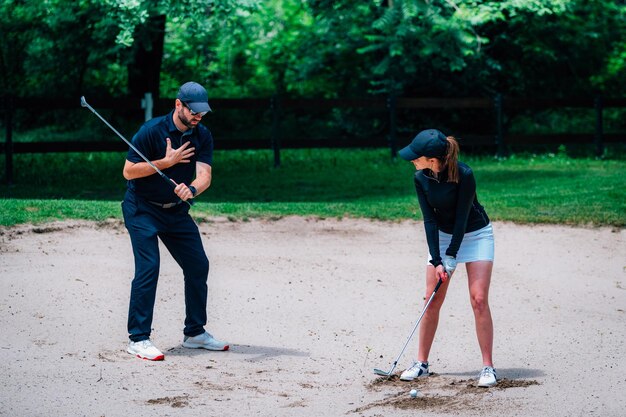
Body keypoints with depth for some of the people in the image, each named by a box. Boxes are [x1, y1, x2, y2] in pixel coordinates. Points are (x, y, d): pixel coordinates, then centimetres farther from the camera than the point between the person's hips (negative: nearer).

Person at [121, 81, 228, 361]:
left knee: (198, 265, 6)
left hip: (176, 210, 6)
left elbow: (204, 175, -14)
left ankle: (195, 333, 21)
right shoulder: (152, 130, -17)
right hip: (142, 209, -6)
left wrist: (191, 189, -36)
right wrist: (167, 162, -23)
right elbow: (129, 171, -16)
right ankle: (138, 339, -14)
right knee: (148, 267, -17)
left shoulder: (202, 136, -2)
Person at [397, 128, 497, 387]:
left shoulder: (464, 175, -28)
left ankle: (488, 367, -7)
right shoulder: (421, 179, -14)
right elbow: (429, 220, -11)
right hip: (441, 236, 4)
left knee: (479, 299, -12)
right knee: (432, 300, 0)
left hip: (475, 234, -4)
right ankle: (421, 363, 10)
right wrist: (436, 261, -17)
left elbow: (461, 218, -23)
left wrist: (451, 258, -21)